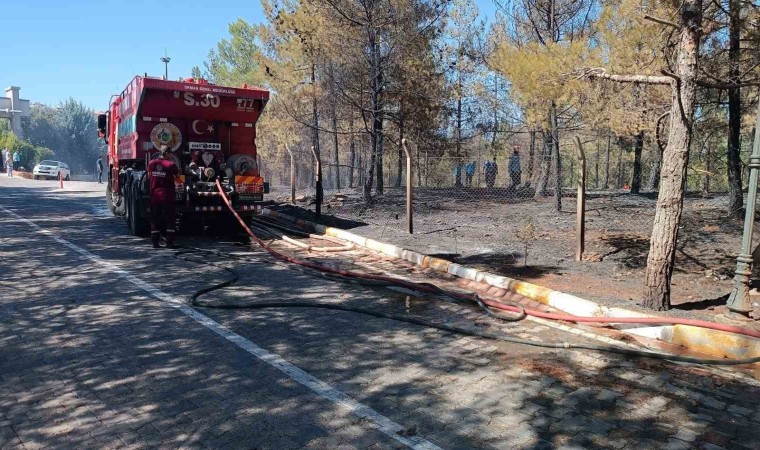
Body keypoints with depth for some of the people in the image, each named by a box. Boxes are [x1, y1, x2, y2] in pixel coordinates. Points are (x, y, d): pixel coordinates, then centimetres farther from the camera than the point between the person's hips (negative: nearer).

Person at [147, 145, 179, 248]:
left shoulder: (151, 164, 2)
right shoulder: (170, 165, -11)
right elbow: (178, 174, 2)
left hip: (154, 195, 4)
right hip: (167, 196, -4)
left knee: (155, 219, 10)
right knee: (170, 219, 3)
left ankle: (155, 242, 12)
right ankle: (169, 242, 0)